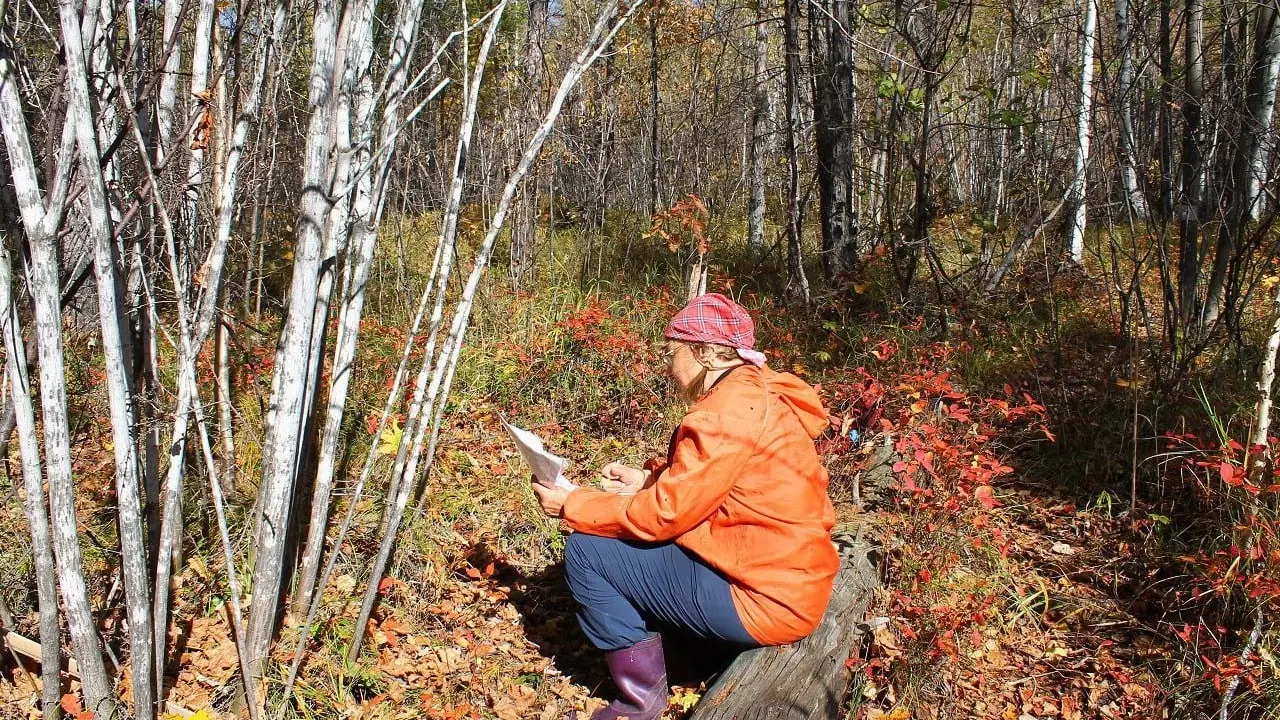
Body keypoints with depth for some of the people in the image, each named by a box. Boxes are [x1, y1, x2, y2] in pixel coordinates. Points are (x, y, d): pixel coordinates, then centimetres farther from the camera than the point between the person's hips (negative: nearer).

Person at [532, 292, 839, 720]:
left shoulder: (728, 412, -21)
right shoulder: (756, 393, 9)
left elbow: (665, 514, -17)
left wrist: (571, 506, -7)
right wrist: (648, 480, 12)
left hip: (763, 597, -10)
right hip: (787, 576, 10)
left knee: (585, 551, -5)